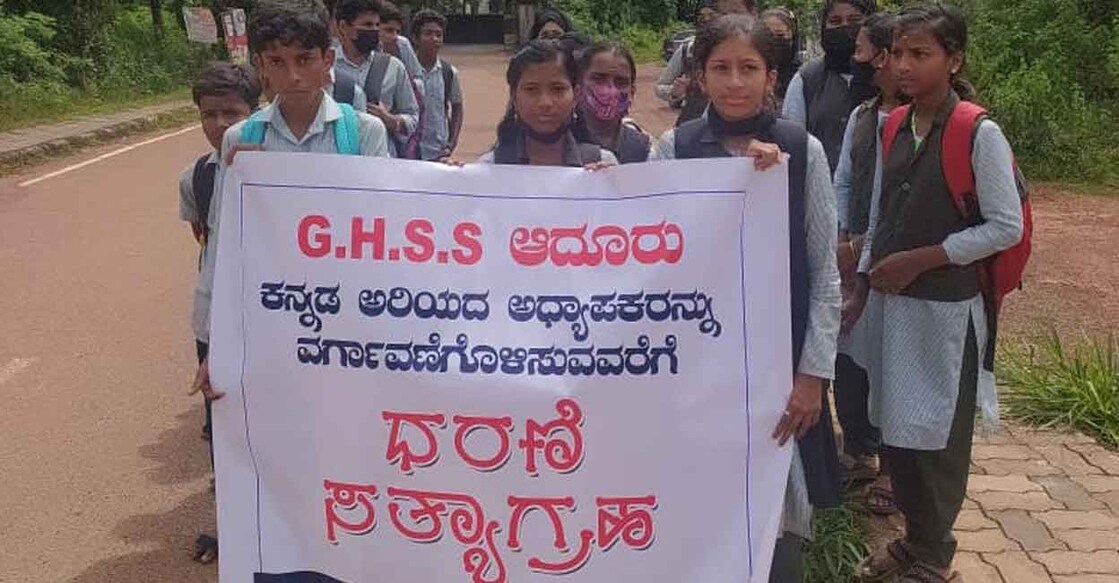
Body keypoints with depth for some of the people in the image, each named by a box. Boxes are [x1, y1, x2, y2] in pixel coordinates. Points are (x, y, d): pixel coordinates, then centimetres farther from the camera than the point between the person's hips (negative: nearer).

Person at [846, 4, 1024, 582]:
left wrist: (919, 260, -14)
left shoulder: (979, 134, -13)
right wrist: (862, 284, 9)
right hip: (890, 302, 6)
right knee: (894, 426, 13)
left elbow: (1007, 227, -12)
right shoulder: (892, 128, 5)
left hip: (944, 307, -5)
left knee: (935, 433, 6)